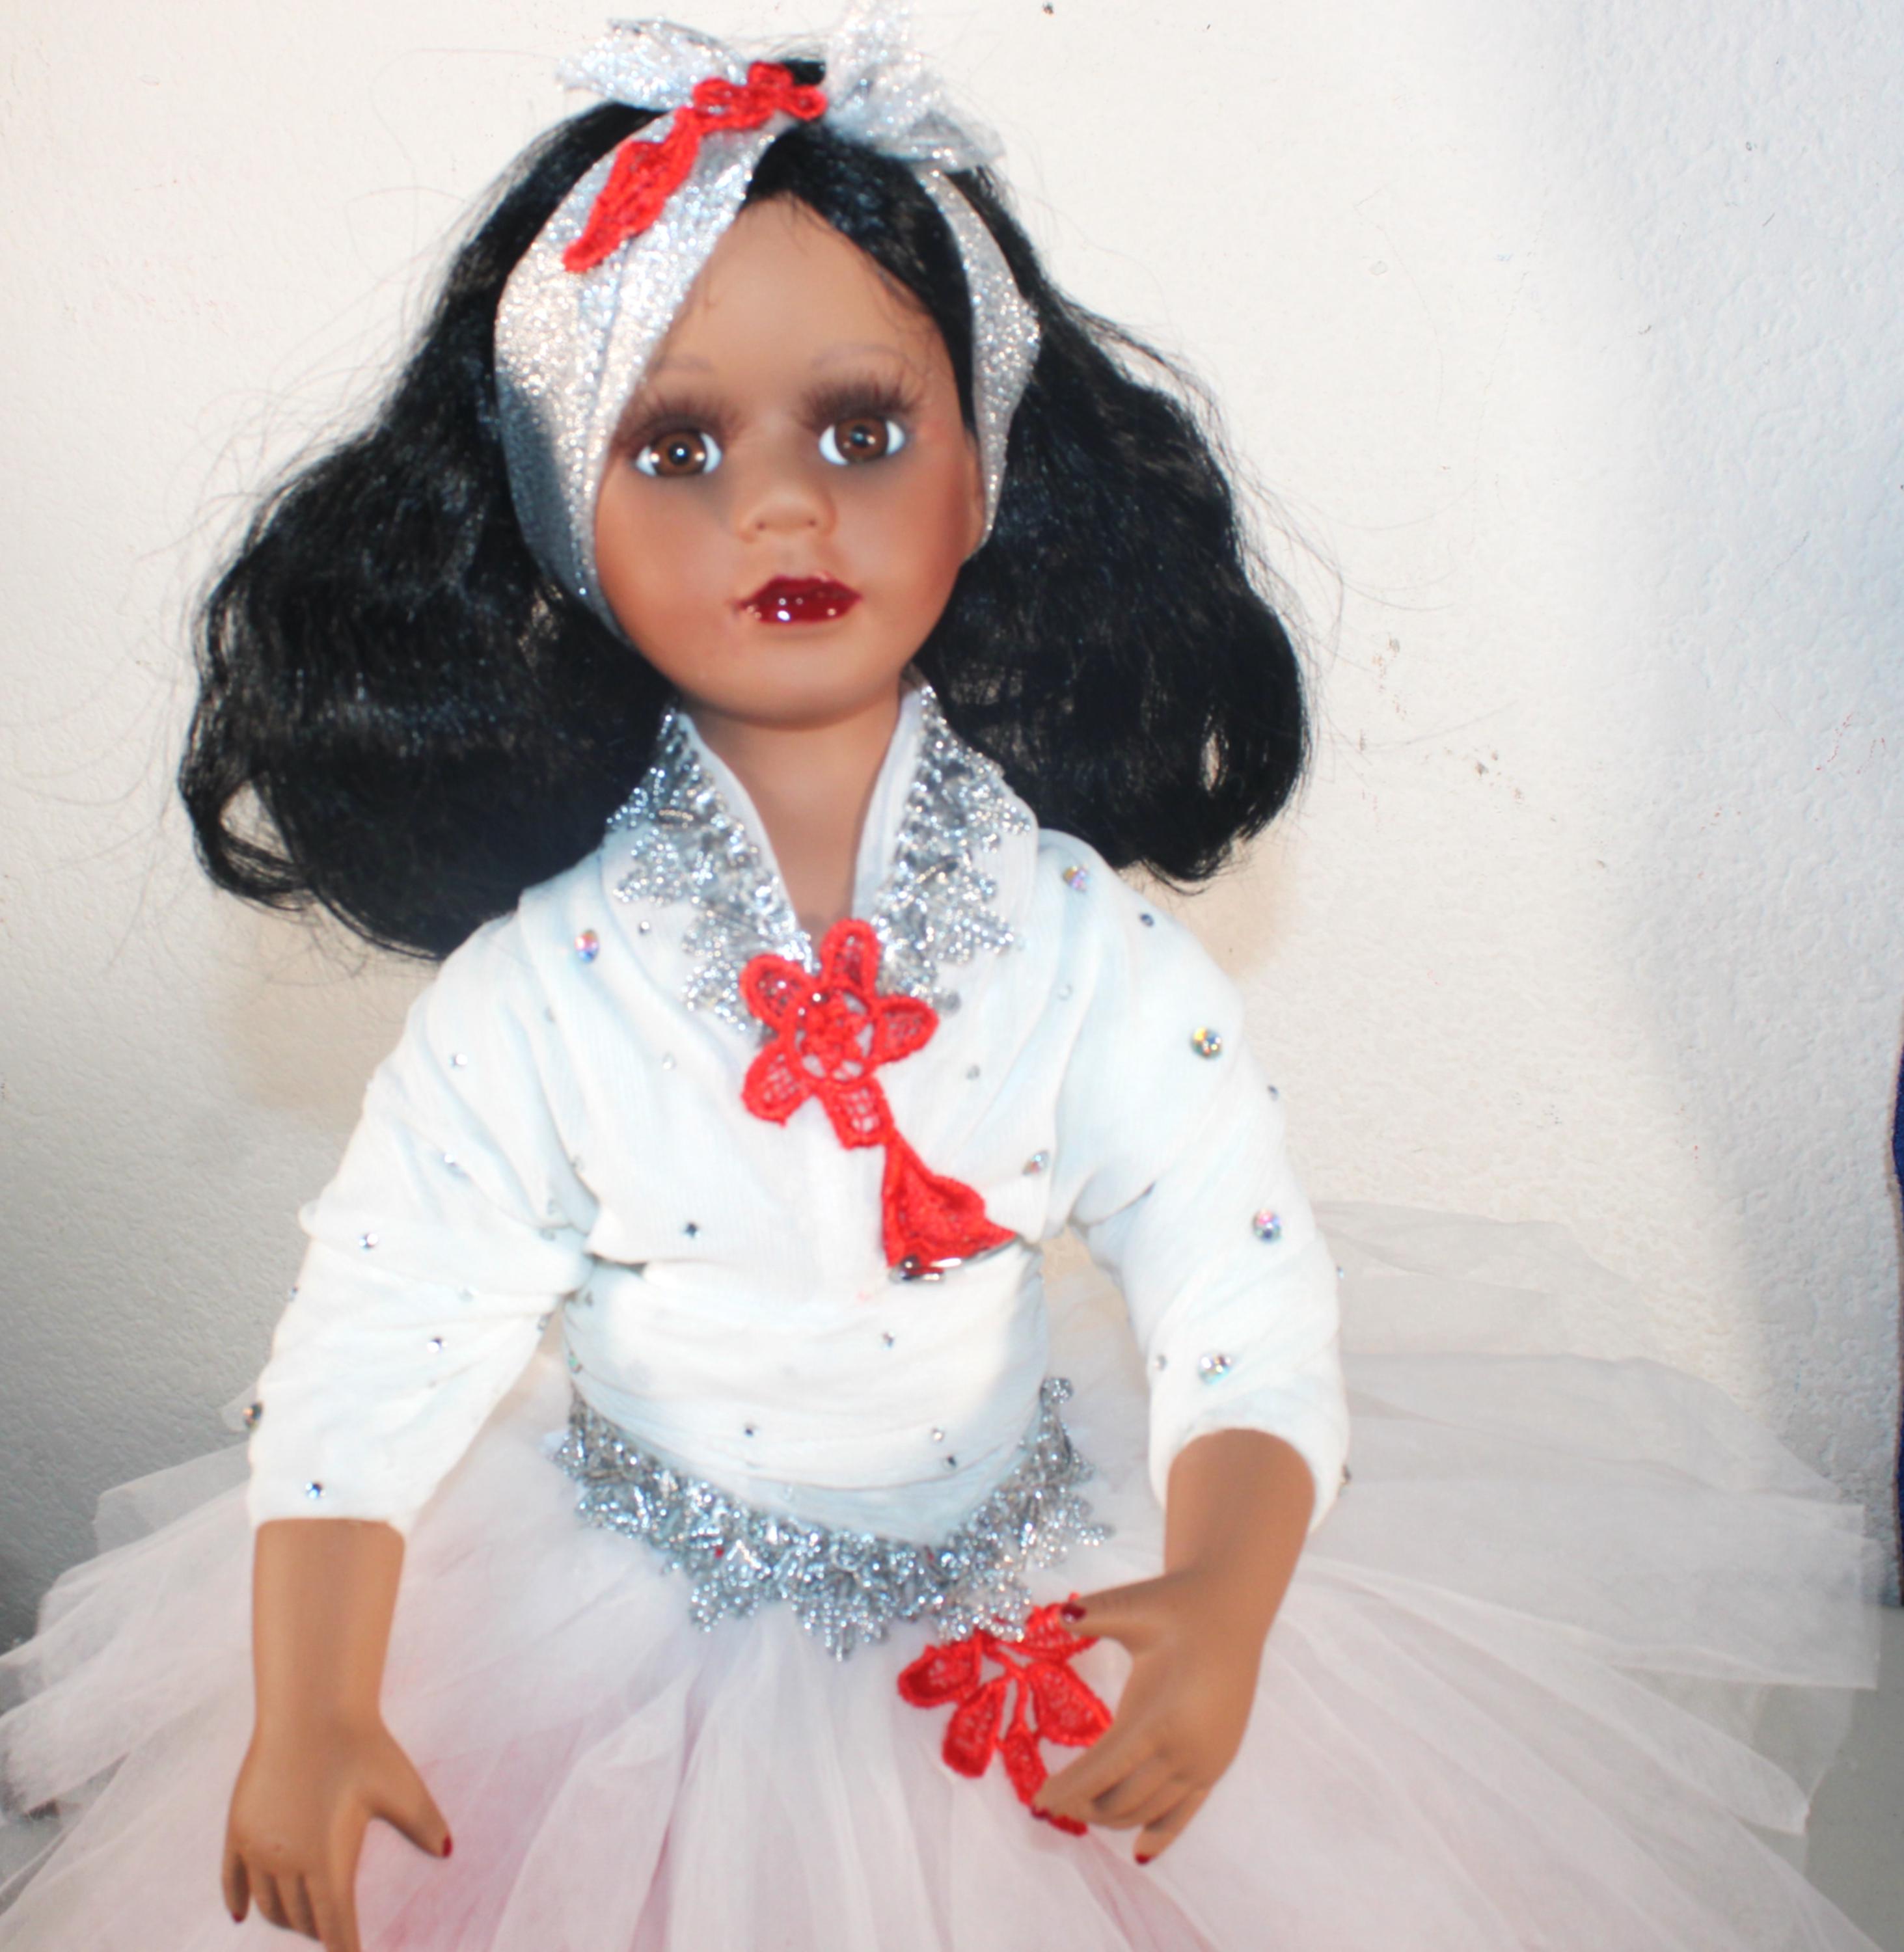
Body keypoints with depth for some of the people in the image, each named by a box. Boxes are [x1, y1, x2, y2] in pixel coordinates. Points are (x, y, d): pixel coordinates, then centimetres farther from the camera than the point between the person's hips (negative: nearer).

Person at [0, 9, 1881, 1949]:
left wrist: (1222, 1610, -33)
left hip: (1038, 1614, 1)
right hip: (629, 1649, 0)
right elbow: (371, 1352, -13)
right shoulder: (533, 993, -18)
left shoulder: (1095, 958, -17)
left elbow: (1246, 1316, -16)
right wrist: (305, 1717, -21)